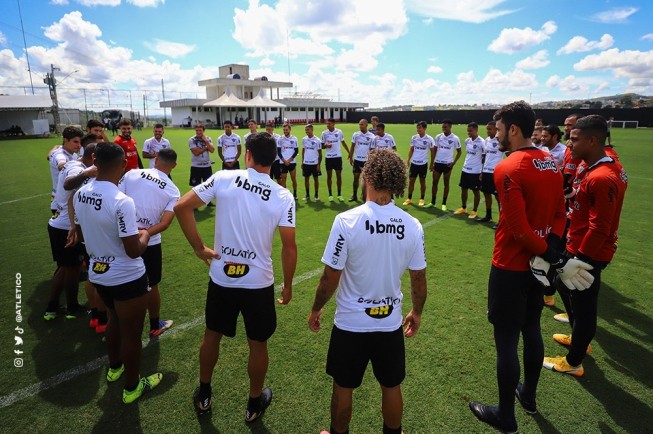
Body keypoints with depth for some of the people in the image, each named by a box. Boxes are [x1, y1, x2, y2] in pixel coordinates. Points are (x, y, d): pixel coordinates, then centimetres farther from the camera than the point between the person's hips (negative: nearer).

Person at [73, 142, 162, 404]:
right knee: (131, 332, 12)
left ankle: (114, 367, 52)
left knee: (115, 319, 31)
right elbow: (134, 251, -26)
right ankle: (132, 388, 32)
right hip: (127, 279, -7)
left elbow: (82, 234, 9)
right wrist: (145, 234, -7)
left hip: (97, 273, 7)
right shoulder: (122, 201, -29)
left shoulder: (80, 195, -6)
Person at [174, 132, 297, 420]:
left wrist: (199, 248, -2)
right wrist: (287, 285, 4)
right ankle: (254, 404, 38)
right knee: (258, 344, 18)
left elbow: (181, 207, -10)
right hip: (259, 283, -1)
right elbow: (289, 247, -10)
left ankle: (203, 395, 44)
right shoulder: (283, 197, -11)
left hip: (221, 279, 2)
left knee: (212, 336, 24)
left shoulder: (224, 178, -9)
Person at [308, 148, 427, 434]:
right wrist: (417, 312, 17)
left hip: (350, 324, -2)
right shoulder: (412, 225, -11)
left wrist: (316, 309, 2)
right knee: (391, 388, 24)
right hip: (391, 323, 3)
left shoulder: (346, 220, -21)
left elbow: (331, 278, -16)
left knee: (343, 388, 20)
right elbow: (419, 280, -2)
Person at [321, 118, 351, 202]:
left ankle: (339, 195, 13)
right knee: (329, 176, 5)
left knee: (339, 176, 3)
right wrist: (326, 146, -19)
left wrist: (349, 152, 10)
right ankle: (330, 195, 14)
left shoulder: (339, 132, -1)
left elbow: (343, 143, 11)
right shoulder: (324, 133, -2)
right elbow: (322, 145, 3)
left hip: (338, 157, 0)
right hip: (328, 157, 0)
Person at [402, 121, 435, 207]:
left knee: (422, 181, 7)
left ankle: (422, 199, 19)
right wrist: (408, 160, 1)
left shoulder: (429, 139, -9)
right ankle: (409, 198, 16)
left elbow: (432, 151, 0)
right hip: (414, 163, 3)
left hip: (423, 163, -3)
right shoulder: (414, 138, 1)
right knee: (411, 181, 5)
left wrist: (431, 163, -2)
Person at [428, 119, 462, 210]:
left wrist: (454, 162, -8)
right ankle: (432, 202, 17)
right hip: (437, 162, 3)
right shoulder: (438, 137, 2)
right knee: (435, 182, 6)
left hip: (448, 164, -3)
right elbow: (435, 150, 9)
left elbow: (459, 152, 2)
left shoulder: (455, 138, -7)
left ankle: (444, 204, 14)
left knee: (446, 183, 6)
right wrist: (432, 163, 5)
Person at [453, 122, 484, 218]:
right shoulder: (467, 141, 6)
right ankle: (463, 208, 29)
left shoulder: (481, 142, -14)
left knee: (476, 191, 5)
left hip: (475, 171, -7)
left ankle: (475, 211, 17)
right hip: (465, 169, 7)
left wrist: (483, 172, -9)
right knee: (463, 189, 13)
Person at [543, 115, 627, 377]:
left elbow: (599, 229, -26)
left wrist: (580, 259, -18)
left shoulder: (601, 179, -27)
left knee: (583, 304, 5)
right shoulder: (600, 168, 6)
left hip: (588, 254, -10)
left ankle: (574, 362, 24)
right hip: (579, 247, 10)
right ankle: (579, 339, 46)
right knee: (564, 286, 26)